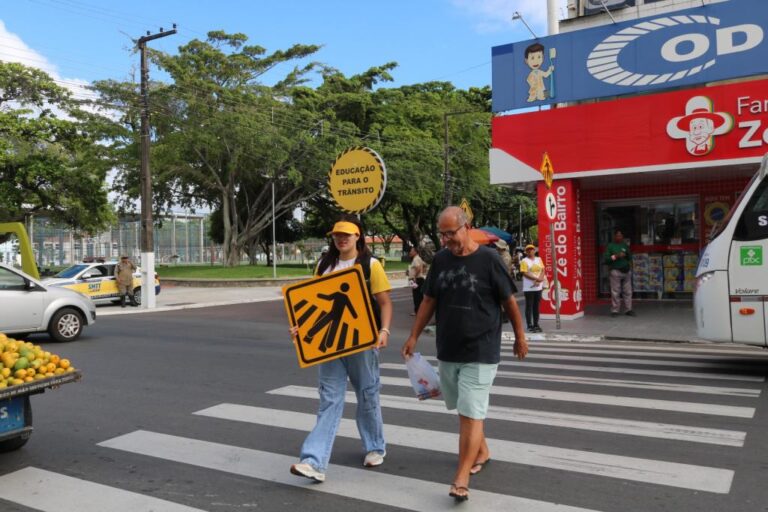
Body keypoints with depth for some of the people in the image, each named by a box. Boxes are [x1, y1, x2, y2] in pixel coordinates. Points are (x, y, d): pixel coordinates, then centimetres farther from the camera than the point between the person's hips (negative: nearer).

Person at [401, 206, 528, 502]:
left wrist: (520, 337, 5)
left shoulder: (488, 259, -11)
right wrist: (413, 337, 7)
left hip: (480, 353, -5)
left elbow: (509, 301, -2)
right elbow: (428, 301, 9)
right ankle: (482, 453, 40)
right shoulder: (440, 259, 3)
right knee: (464, 410, 18)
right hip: (447, 351, 5)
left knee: (470, 414, -5)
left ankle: (461, 480, 0)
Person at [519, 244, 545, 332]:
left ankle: (536, 324, 17)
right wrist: (537, 278, -18)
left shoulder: (539, 259, 12)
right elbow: (525, 273, -12)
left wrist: (539, 281, -11)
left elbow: (542, 271, 6)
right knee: (529, 306, -2)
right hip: (528, 288, -5)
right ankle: (530, 325, 1)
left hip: (538, 287, 5)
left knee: (536, 306, 10)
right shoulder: (524, 261, -3)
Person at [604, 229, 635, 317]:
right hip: (616, 271, -4)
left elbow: (630, 258, 16)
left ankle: (628, 310, 11)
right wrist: (615, 256, -15)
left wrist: (627, 254, -5)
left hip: (626, 270, 4)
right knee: (615, 292, -4)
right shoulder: (610, 246, 2)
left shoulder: (625, 245, 13)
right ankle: (615, 310, 2)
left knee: (628, 291, 4)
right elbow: (605, 259, -4)